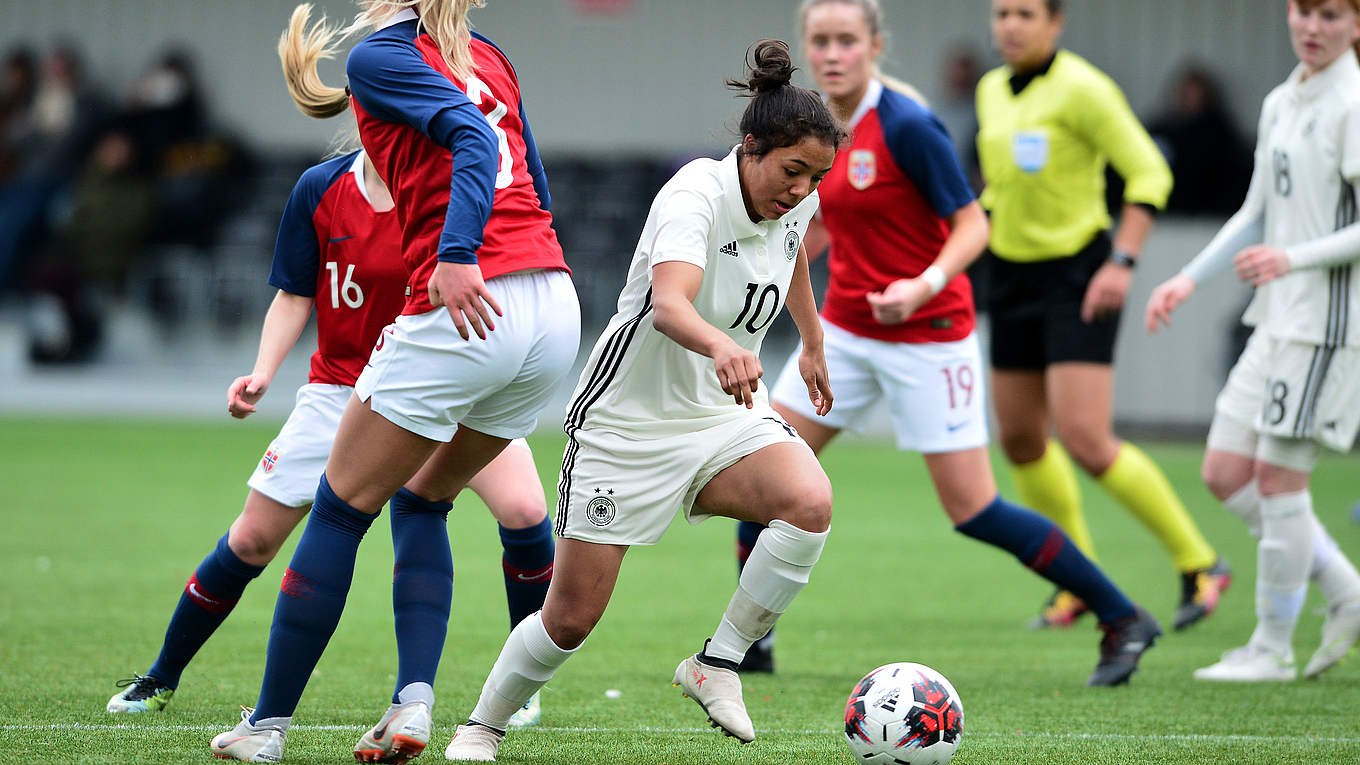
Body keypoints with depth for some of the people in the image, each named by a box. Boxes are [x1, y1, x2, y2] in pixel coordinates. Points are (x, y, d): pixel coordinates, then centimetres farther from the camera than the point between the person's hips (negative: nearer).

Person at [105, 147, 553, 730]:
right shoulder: (320, 189, -7)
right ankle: (161, 678, 24)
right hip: (340, 390, 1)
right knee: (253, 538, 3)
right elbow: (294, 297, -1)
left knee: (524, 510, -22)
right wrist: (263, 373, -15)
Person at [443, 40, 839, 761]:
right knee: (572, 617, -1)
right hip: (628, 422, -5)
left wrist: (812, 343, 33)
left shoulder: (794, 200, -4)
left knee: (810, 503, -27)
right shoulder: (695, 195, -26)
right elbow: (669, 303, -45)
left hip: (726, 413, 5)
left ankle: (717, 663, -11)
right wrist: (721, 346, -65)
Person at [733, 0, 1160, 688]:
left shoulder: (906, 127, -20)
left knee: (973, 511, -6)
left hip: (926, 335, -7)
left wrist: (924, 286, -32)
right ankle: (749, 643, 15)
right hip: (846, 330, 7)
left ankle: (1122, 619, 6)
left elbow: (972, 226, -18)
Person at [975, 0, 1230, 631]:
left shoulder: (1081, 88, -14)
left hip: (1078, 277, -8)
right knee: (1019, 439, 9)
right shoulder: (993, 91, 9)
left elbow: (1148, 173, -15)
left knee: (1085, 442, -16)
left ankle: (1197, 564, -1)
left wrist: (1122, 262, -21)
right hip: (1014, 275, 8)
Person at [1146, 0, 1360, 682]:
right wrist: (1189, 279, 14)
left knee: (1277, 477, -5)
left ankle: (1272, 648, 7)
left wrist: (1294, 259, -25)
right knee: (1225, 474, 7)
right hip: (1277, 320, 9)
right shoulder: (1281, 105, 15)